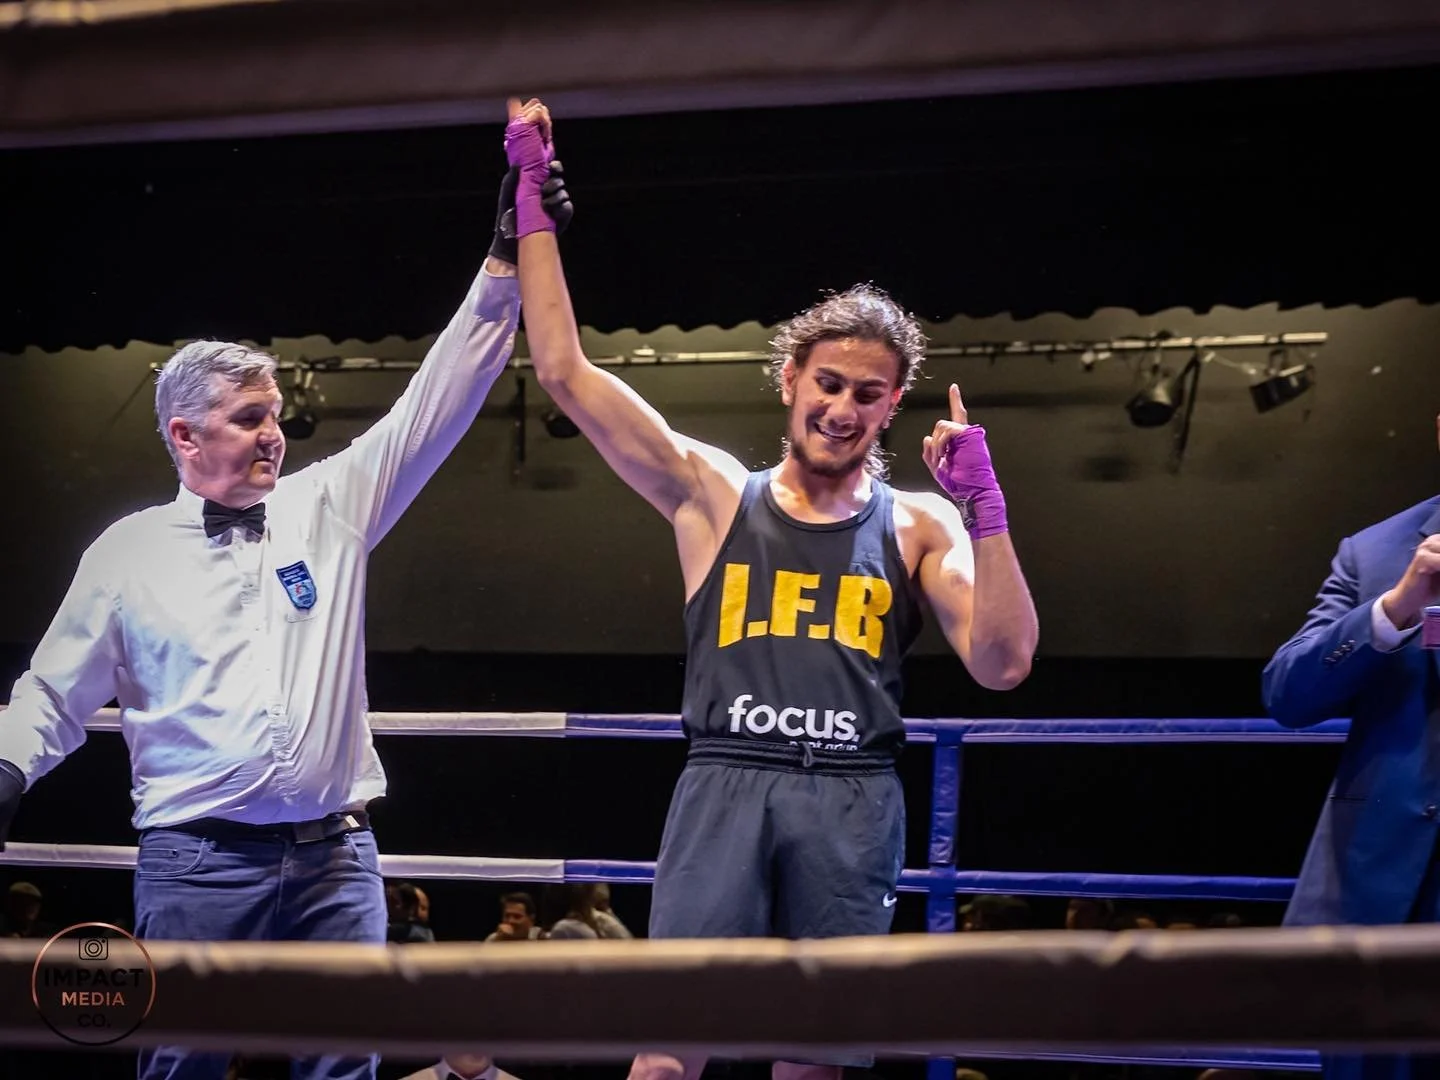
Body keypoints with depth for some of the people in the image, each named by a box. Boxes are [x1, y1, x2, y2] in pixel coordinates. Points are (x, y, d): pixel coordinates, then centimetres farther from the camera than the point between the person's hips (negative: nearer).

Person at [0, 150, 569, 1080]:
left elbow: (438, 404, 5)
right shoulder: (128, 553, 6)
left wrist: (506, 262, -2)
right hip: (196, 862, -2)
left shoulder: (331, 507, 9)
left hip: (335, 859, 2)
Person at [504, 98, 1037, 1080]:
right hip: (726, 785, -1)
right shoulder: (713, 494, 11)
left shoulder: (918, 524, 12)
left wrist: (986, 509, -8)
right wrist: (535, 198, 8)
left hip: (851, 800, 1)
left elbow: (1002, 664, 1)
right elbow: (565, 372, 8)